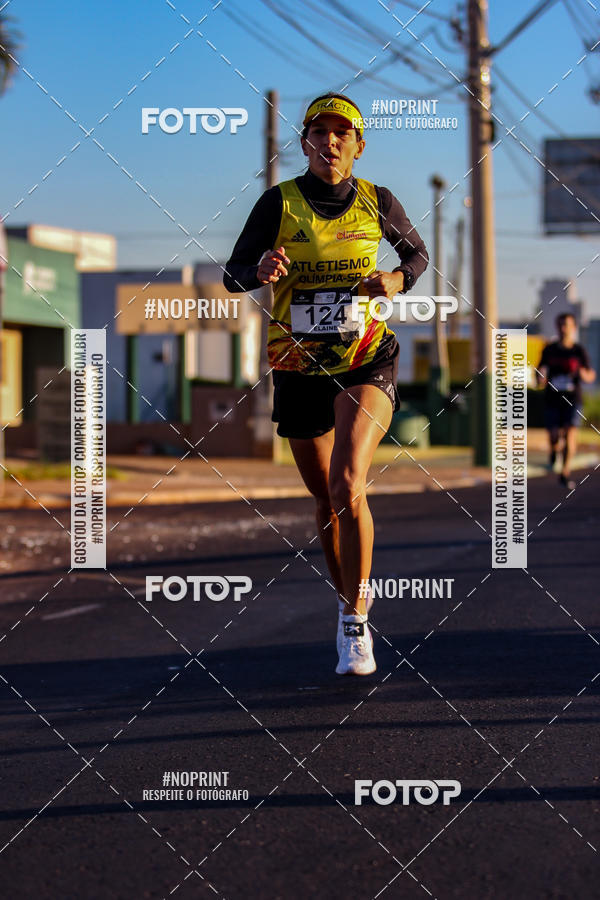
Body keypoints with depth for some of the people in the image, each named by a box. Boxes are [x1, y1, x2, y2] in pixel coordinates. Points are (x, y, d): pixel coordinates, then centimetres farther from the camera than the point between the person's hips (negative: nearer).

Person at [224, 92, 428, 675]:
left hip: (366, 362, -2)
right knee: (325, 499, 13)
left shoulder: (377, 202, -1)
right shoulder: (279, 202, -4)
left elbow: (417, 254, 17)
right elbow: (232, 274, -2)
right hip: (299, 368, 2)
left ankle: (356, 622, -13)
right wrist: (261, 270, -26)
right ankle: (347, 600, 38)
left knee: (348, 486, -22)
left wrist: (398, 281, -6)